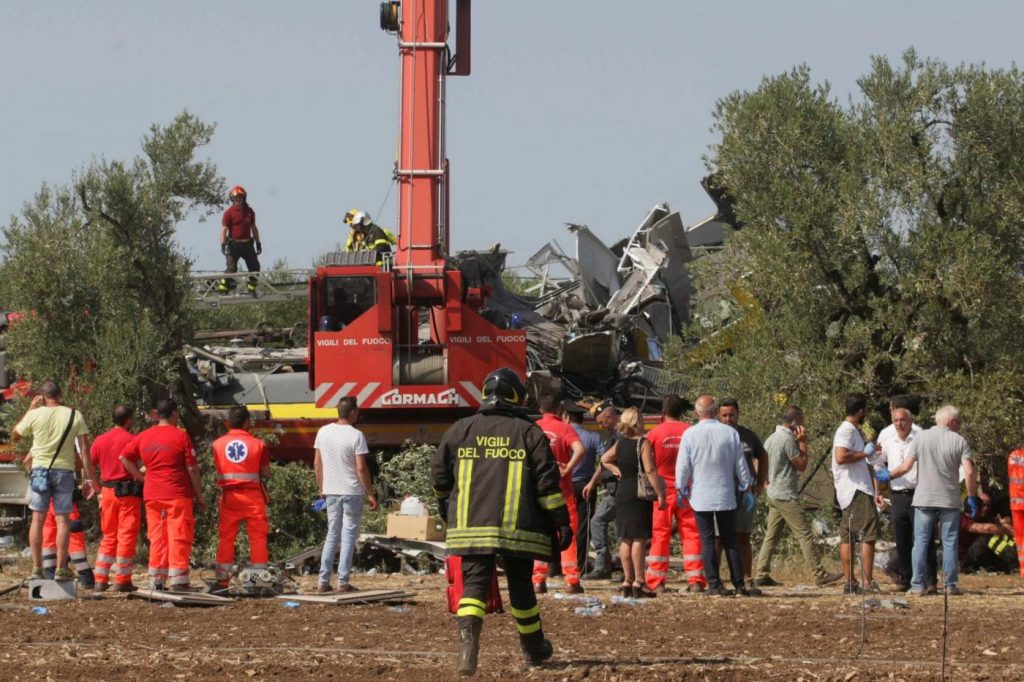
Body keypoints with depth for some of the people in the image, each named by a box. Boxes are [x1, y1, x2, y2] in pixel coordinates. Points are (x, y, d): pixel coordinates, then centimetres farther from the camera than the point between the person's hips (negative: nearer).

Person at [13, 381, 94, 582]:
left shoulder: (35, 415, -3)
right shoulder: (75, 415, -2)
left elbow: (14, 436, 13)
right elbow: (84, 449, -4)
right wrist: (89, 478, 0)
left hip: (40, 469, 0)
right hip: (64, 469, 0)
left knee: (38, 518, 6)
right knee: (62, 519, 3)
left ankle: (36, 567, 4)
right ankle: (61, 568, -1)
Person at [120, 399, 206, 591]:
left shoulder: (143, 437, 7)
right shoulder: (180, 436, -7)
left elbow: (124, 457, 10)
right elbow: (192, 468, -7)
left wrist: (141, 477, 12)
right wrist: (199, 495, 1)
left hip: (151, 495, 5)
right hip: (178, 494, -5)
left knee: (157, 538, 10)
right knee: (179, 537, -3)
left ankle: (156, 582, 8)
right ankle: (178, 582, -8)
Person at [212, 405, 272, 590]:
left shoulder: (218, 444, 2)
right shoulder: (257, 444, -5)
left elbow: (218, 471, 8)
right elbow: (266, 473, -2)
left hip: (229, 496, 2)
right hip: (253, 496, -2)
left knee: (226, 537, 5)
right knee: (258, 536, 4)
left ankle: (222, 580, 3)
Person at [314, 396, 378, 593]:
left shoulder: (323, 432, 3)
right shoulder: (356, 435, -12)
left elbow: (317, 463, 7)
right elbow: (361, 468, -14)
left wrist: (322, 488, 18)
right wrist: (370, 493, -7)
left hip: (331, 492, 5)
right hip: (352, 492, -5)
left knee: (332, 535, 12)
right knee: (349, 536, 1)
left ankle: (323, 581, 8)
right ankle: (343, 582, -1)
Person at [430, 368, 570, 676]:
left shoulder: (460, 430, 7)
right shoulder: (529, 433, 2)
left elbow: (439, 477, 12)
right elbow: (548, 482, -3)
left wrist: (446, 507, 31)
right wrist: (562, 522, 1)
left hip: (470, 524, 1)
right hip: (518, 527, 0)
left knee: (474, 583, -3)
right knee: (520, 585, 13)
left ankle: (468, 638, -29)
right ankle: (533, 648, 28)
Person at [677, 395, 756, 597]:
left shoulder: (690, 434, -6)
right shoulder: (730, 433, -1)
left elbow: (683, 466, -3)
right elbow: (740, 465, 4)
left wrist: (681, 490, 10)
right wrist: (747, 488, 14)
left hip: (701, 497, -2)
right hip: (726, 496, 2)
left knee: (707, 540, 2)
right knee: (730, 541, 7)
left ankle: (714, 584, -3)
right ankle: (739, 584, 4)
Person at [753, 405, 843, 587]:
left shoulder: (771, 439, 14)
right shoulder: (788, 439, -16)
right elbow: (802, 464, -12)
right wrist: (803, 442, -7)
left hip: (773, 495, 9)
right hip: (787, 497, -9)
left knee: (771, 536, 9)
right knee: (805, 535, -7)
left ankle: (761, 575, 7)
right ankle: (819, 574, -8)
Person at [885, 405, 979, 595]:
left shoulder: (921, 438, 1)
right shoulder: (959, 441, -3)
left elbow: (905, 467, -3)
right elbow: (969, 473, -9)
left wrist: (888, 475, 15)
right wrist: (972, 498, 2)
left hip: (924, 500, 1)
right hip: (949, 501, -1)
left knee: (921, 542, 5)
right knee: (949, 543, 6)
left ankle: (917, 585, 2)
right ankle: (951, 585, 5)